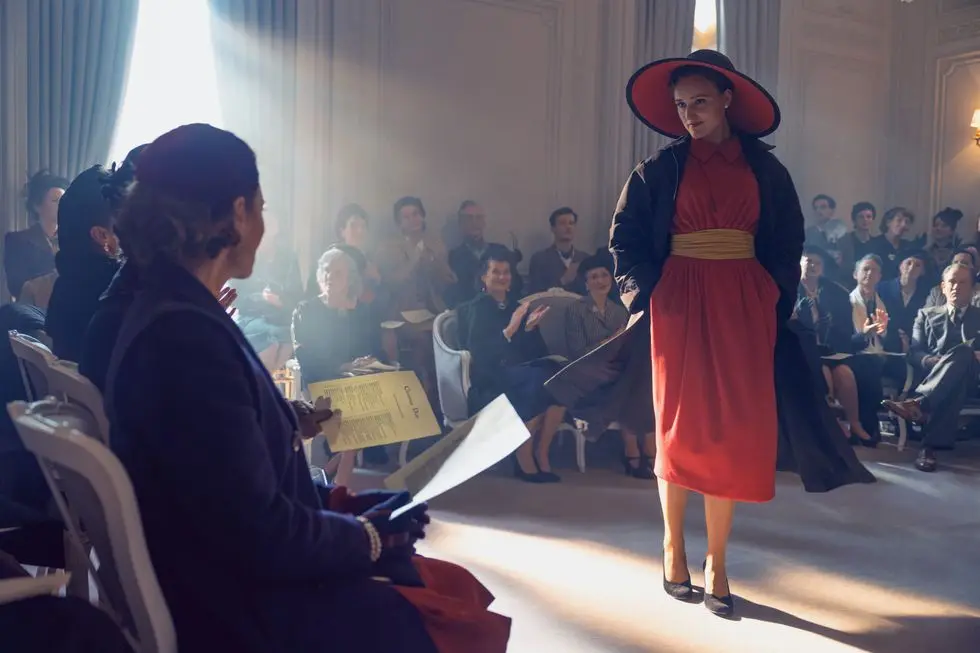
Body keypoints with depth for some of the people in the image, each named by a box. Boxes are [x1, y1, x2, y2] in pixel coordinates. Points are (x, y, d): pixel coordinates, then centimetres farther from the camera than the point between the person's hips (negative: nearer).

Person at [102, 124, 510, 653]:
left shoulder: (174, 314, 5)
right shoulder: (188, 336, -26)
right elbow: (263, 536, -23)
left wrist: (341, 503, 8)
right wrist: (368, 536, -8)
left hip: (234, 579, 9)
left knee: (456, 587, 10)